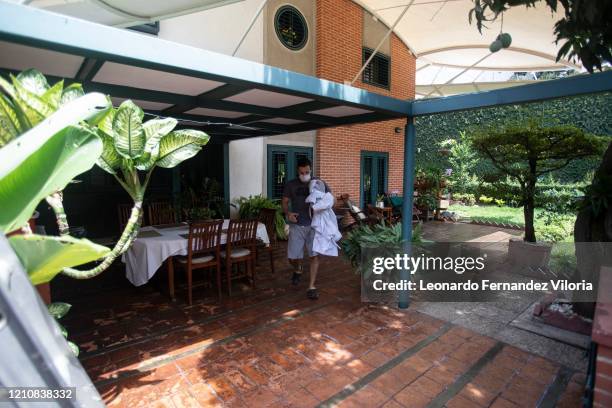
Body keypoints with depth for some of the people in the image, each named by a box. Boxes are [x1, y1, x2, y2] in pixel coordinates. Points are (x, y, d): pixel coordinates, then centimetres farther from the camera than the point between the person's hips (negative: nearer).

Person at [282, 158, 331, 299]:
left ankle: (311, 287, 5)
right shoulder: (290, 185, 1)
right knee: (292, 257, 2)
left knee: (314, 255, -7)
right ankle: (298, 270, 38)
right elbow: (285, 202, 7)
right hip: (297, 225, 1)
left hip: (314, 225, 0)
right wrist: (288, 213, -13)